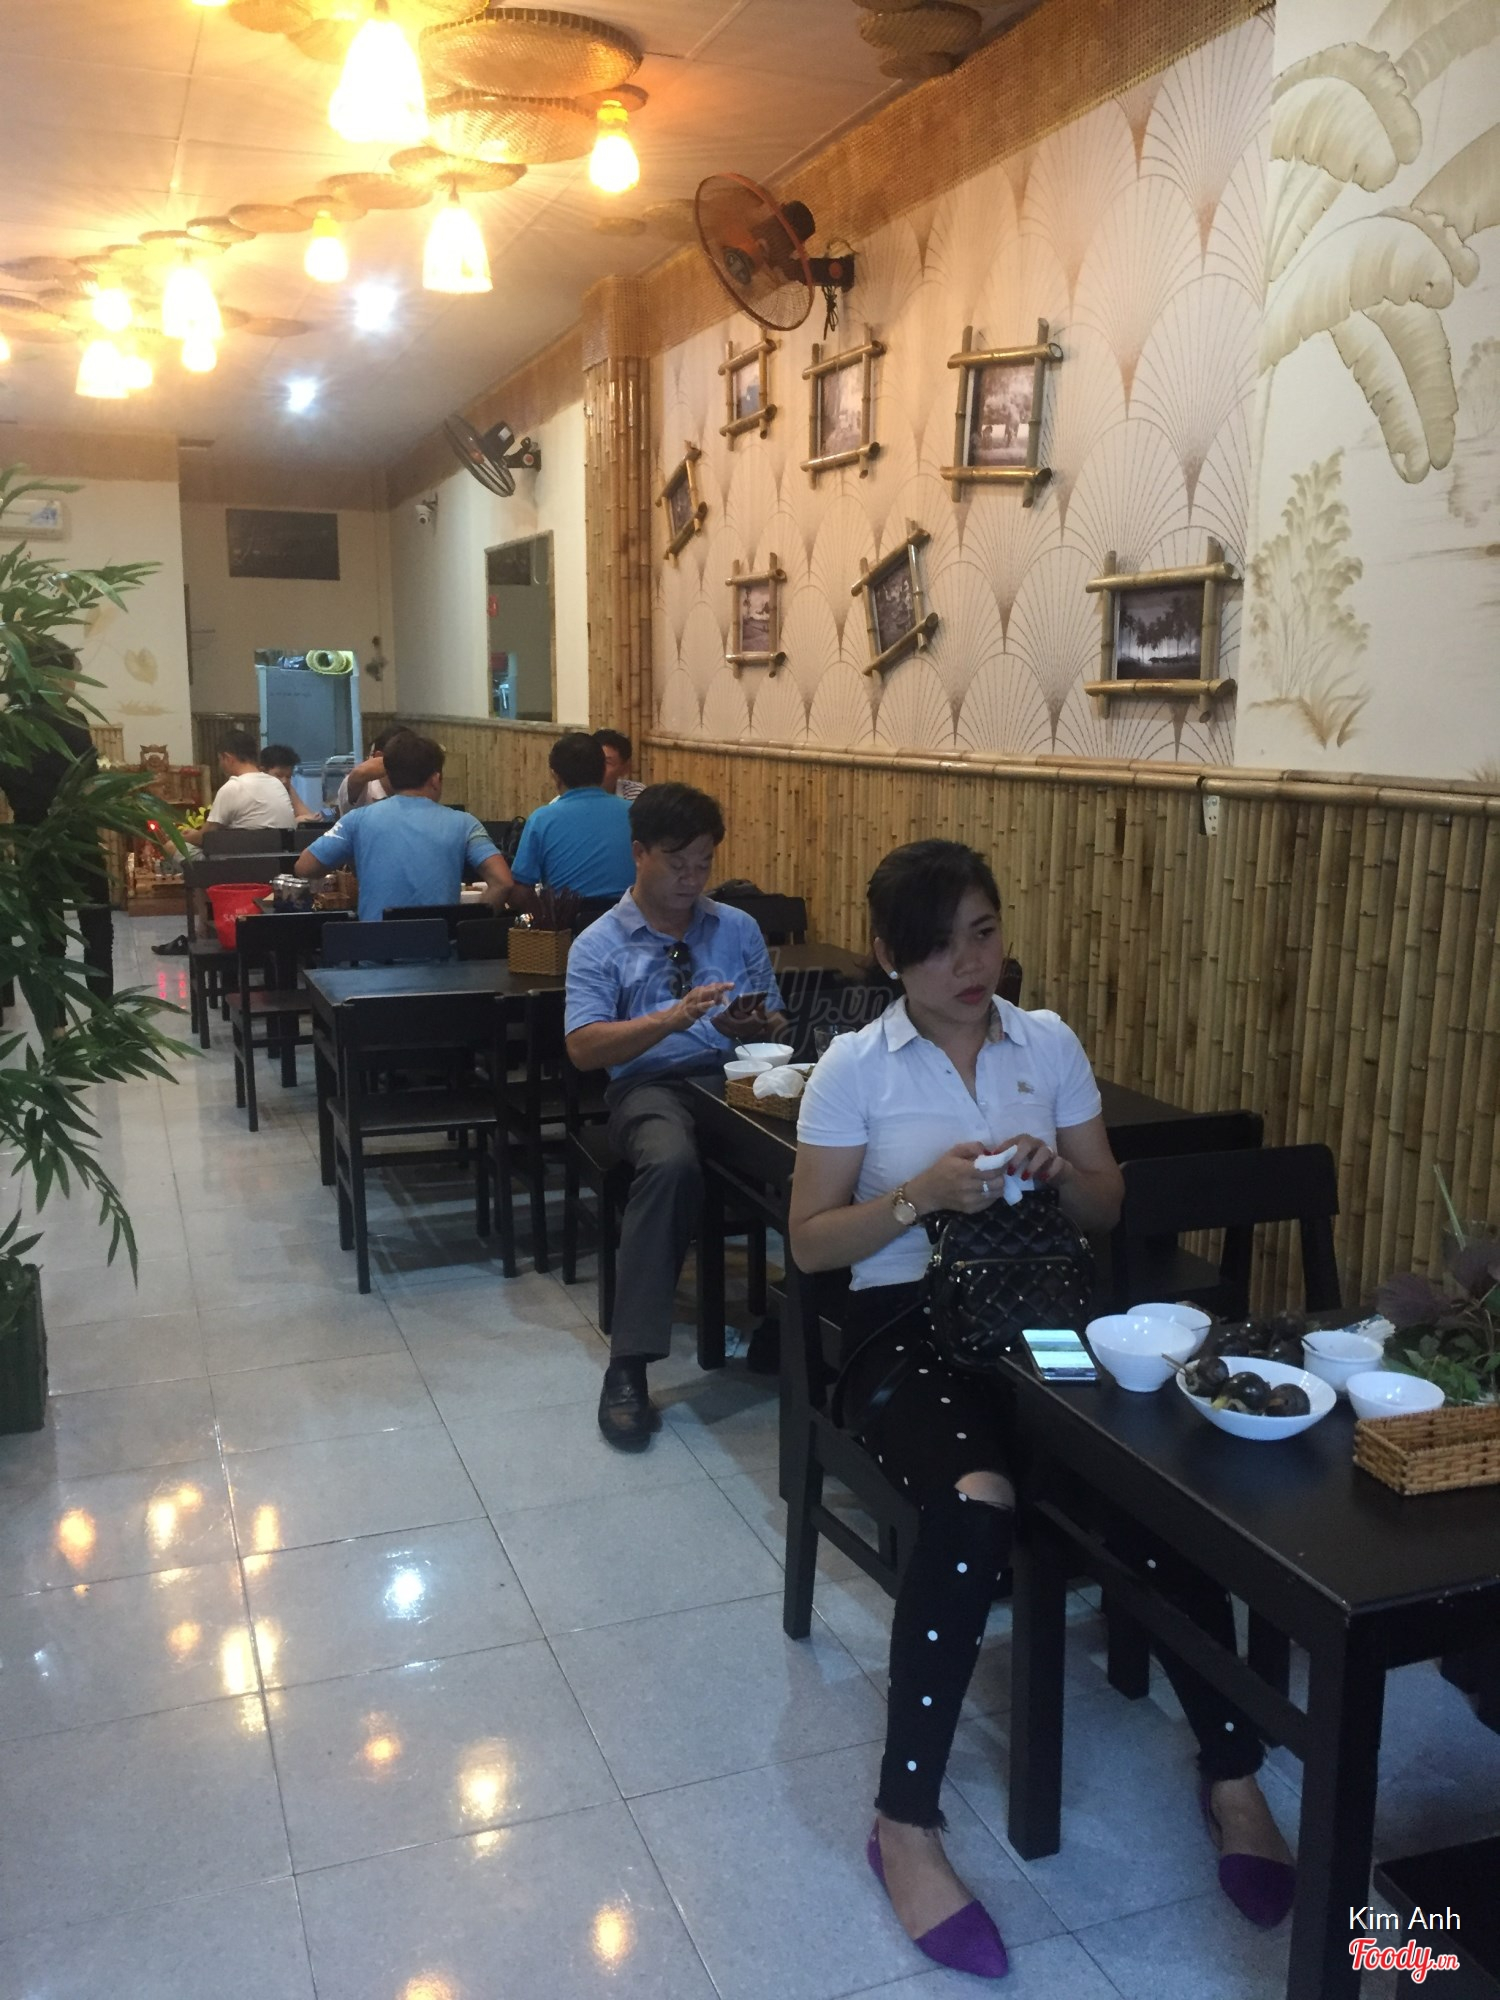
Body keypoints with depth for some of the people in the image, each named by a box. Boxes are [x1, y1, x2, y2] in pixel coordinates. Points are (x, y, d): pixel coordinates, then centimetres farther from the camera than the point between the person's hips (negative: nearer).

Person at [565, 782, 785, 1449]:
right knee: (672, 1163, -39)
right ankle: (627, 1368, -30)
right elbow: (584, 1047, -5)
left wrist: (756, 1028, -7)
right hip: (651, 1085, -3)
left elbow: (776, 1025, 18)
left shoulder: (738, 929, 19)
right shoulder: (599, 944, 8)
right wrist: (674, 1018, -18)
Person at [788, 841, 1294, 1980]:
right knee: (975, 1502, -33)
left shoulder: (1050, 1042, 7)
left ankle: (1232, 1775, -3)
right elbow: (811, 1242, -2)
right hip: (905, 1325, -3)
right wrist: (921, 1195, -17)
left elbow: (1110, 1209, 12)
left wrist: (1059, 1172, -11)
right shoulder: (855, 1067, -1)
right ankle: (906, 1826, -17)